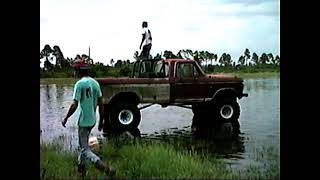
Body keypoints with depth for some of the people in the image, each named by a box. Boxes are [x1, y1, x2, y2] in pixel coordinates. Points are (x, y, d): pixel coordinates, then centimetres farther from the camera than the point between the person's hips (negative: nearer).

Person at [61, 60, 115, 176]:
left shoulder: (80, 84, -16)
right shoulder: (95, 83, 6)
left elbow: (74, 105, -19)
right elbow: (101, 104, 7)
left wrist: (65, 119, -6)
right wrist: (101, 121, 15)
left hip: (84, 121, -8)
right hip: (92, 121, 8)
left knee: (85, 149, -5)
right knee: (84, 144, 25)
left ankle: (104, 167, -20)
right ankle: (81, 166, 38)